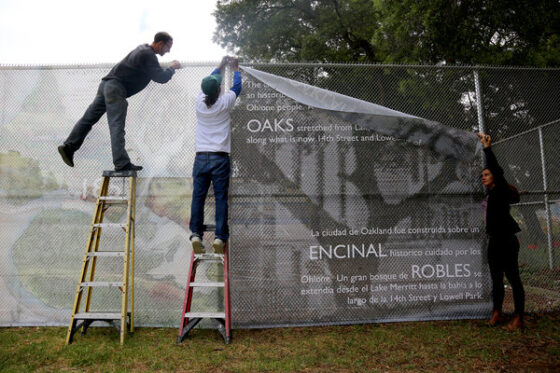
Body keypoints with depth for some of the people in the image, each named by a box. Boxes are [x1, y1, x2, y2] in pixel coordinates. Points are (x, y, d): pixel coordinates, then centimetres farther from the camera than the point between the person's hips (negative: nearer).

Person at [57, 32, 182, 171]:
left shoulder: (143, 49, 19)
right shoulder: (147, 55, -12)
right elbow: (161, 78, -17)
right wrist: (172, 68, 0)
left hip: (107, 84, 10)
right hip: (116, 88, -10)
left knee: (89, 118, 10)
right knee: (117, 127, -13)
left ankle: (68, 147, 14)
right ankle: (121, 163, -14)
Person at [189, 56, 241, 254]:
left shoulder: (200, 101, 6)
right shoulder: (225, 103, -2)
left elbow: (209, 80, 26)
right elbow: (237, 86, 19)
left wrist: (221, 65, 40)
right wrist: (235, 68, 35)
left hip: (201, 157, 3)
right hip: (220, 158, -3)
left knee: (198, 197, 2)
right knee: (221, 198, -2)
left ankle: (196, 234, -5)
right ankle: (220, 236, -5)